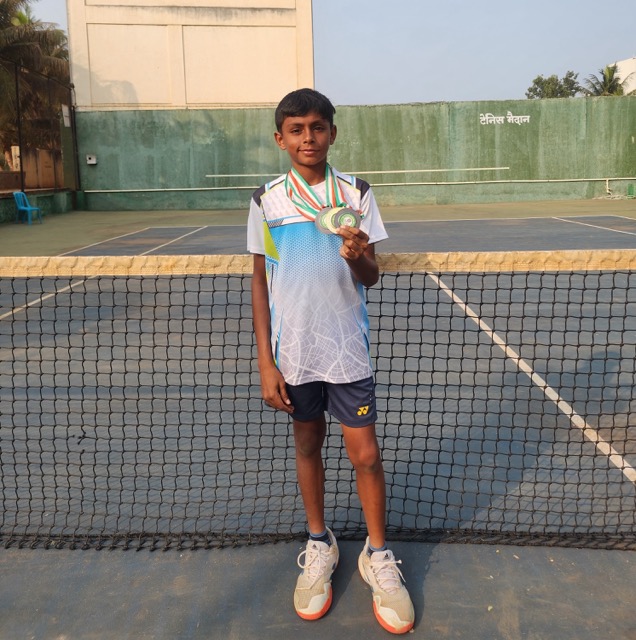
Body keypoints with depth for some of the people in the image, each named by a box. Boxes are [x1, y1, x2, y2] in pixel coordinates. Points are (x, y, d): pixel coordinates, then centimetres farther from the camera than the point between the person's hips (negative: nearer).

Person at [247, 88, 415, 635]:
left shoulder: (356, 195, -2)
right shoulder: (267, 201, -1)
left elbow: (371, 277, 1)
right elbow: (260, 284, 3)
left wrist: (359, 257, -24)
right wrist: (266, 363, -1)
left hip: (348, 350, -1)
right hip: (293, 353, 1)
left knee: (365, 454, 2)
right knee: (308, 445, 15)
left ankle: (377, 556, 25)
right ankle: (319, 544, 36)